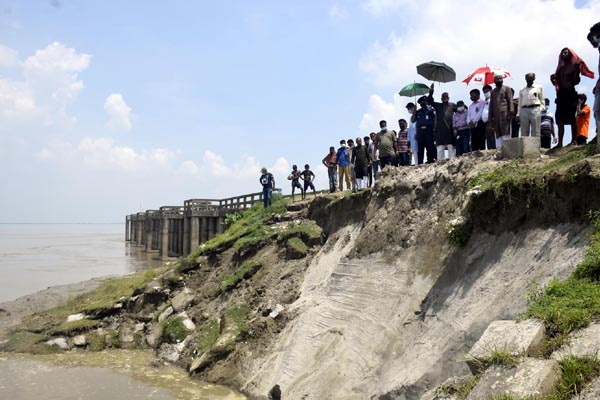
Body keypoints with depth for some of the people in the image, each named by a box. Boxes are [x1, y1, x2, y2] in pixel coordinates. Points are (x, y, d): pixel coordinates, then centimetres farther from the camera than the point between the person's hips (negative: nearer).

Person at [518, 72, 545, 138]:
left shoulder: (539, 88, 16)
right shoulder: (522, 90, 21)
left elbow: (542, 100, 13)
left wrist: (541, 109, -3)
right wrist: (519, 114, 10)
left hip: (535, 109, -2)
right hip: (524, 110, 2)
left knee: (535, 131, -8)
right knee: (524, 132, -4)